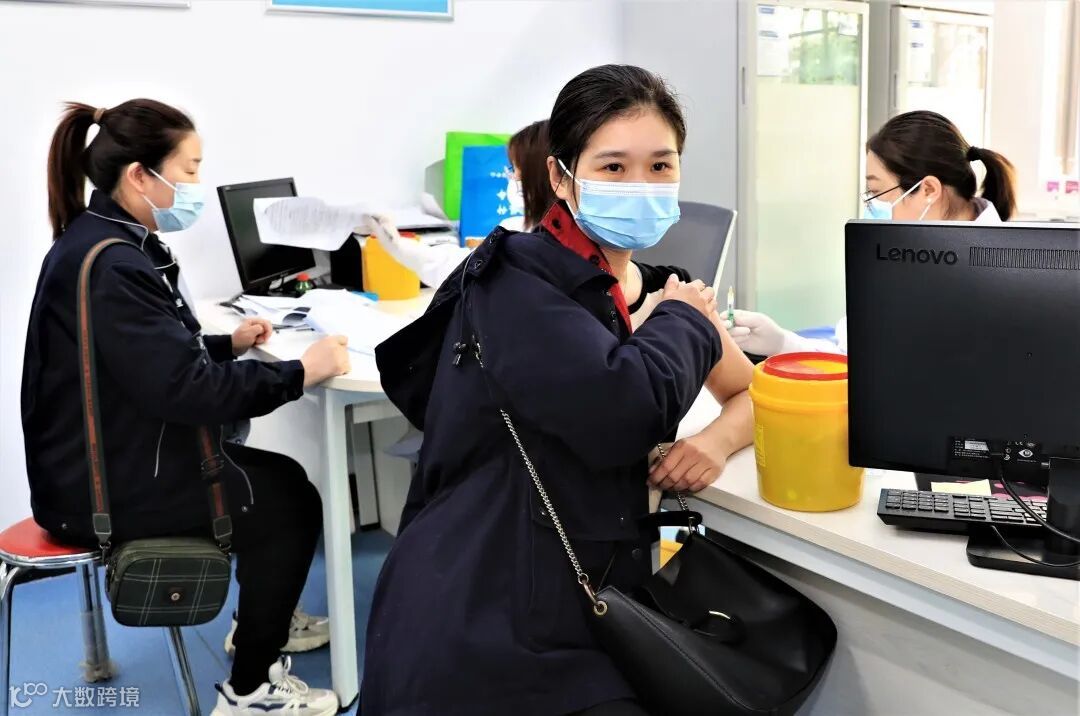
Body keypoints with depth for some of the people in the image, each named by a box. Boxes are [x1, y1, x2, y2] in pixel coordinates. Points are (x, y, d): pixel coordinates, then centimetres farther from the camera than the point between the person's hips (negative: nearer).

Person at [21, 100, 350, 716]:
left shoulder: (111, 244, 7)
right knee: (290, 502, -4)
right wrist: (300, 373, -24)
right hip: (104, 486, -10)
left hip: (116, 457, 10)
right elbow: (182, 387, -30)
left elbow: (154, 356, 17)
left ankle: (262, 623, 33)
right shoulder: (109, 265, -26)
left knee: (281, 478, 13)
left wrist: (230, 343, 4)